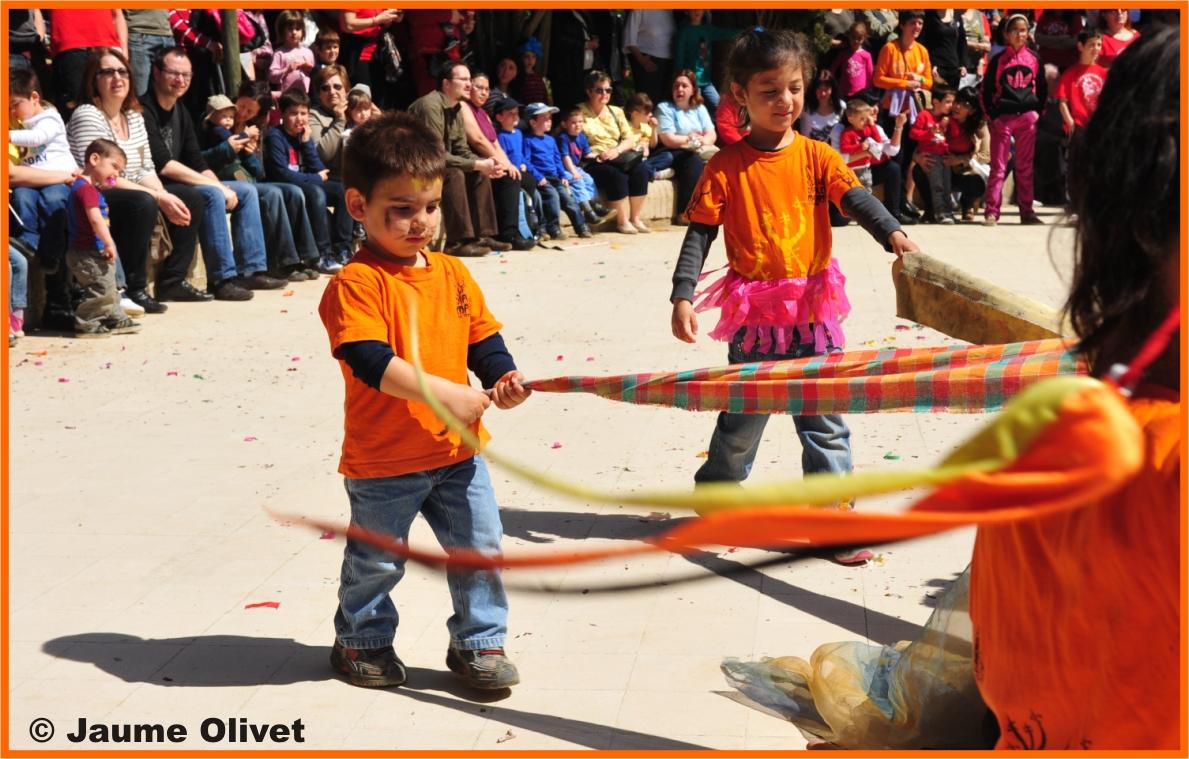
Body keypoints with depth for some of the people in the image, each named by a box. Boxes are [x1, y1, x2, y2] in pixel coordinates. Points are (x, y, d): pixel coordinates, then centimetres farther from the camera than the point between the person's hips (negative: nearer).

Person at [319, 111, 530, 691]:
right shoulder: (356, 283, -16)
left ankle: (479, 642, 26)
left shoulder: (452, 274, 5)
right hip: (383, 460, -5)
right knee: (375, 561, 12)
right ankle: (362, 640, 35)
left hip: (457, 451, 5)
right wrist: (444, 392, -32)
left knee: (479, 548, 9)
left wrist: (503, 376, -13)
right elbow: (370, 360, -26)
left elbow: (483, 338, 8)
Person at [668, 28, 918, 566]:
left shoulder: (815, 156, 0)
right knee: (742, 419, 12)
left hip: (813, 312, 1)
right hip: (754, 315, -1)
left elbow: (855, 197, -14)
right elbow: (699, 234, -4)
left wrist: (892, 233, -33)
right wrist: (682, 296, -14)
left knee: (825, 420, 6)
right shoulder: (726, 167, -4)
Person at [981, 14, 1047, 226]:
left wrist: (1038, 111, 5)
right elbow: (986, 90, 3)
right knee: (998, 167, -5)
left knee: (1025, 167, 6)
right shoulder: (999, 60, 2)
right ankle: (992, 212, -6)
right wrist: (992, 115, -5)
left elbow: (1042, 89, 16)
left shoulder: (1034, 59, 9)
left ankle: (1026, 211, 10)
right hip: (1003, 118, -2)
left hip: (1027, 117, 3)